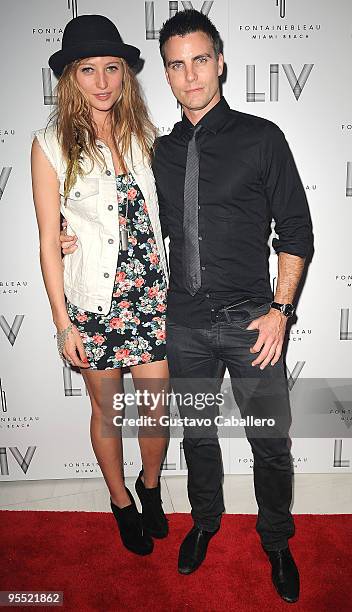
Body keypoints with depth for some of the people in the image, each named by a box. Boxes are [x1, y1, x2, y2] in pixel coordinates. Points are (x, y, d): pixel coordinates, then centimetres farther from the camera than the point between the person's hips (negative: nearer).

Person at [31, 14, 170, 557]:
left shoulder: (142, 134, 5)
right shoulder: (52, 145, -6)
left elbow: (158, 213, 10)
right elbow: (49, 241, -6)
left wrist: (173, 290, 6)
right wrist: (63, 324, -7)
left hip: (150, 293, 3)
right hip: (92, 300, -2)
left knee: (157, 409, 9)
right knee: (106, 409, 14)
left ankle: (150, 486, 41)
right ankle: (121, 502, 40)